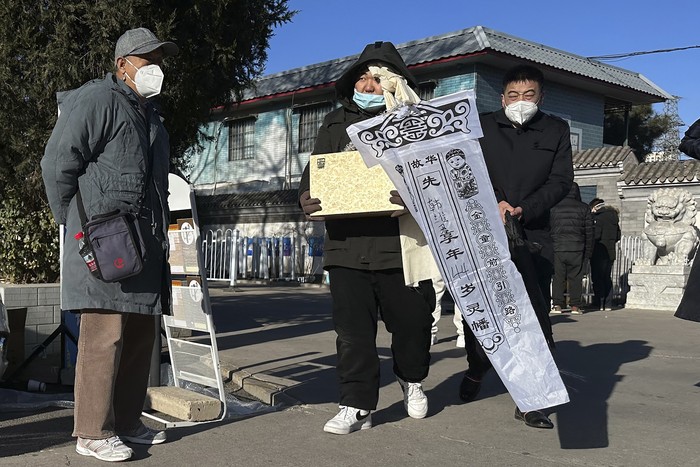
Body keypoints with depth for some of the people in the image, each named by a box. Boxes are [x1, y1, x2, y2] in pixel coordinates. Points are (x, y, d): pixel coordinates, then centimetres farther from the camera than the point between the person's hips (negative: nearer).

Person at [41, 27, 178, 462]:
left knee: (140, 334, 11)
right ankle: (93, 433, 1)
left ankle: (127, 422, 21)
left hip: (145, 243, 9)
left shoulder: (149, 114, 24)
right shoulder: (97, 100, -5)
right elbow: (57, 163, -9)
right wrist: (75, 223, -3)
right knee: (104, 335, -8)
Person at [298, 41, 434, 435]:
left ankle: (412, 380, 38)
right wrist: (307, 197, -7)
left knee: (411, 320, 10)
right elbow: (314, 171, 15)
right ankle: (357, 406, 12)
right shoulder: (335, 123, 15)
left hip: (400, 241, -2)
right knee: (352, 328, 2)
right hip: (347, 243, 2)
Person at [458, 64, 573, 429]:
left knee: (535, 317, -7)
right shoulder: (481, 126, 9)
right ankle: (476, 370, 34)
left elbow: (561, 180, 2)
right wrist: (494, 205, -16)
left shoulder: (556, 131, 11)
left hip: (532, 236, 0)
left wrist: (522, 210, -13)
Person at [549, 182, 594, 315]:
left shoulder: (552, 208, 3)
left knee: (558, 277, 6)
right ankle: (575, 305, 4)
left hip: (557, 249, 0)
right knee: (575, 277, 5)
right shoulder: (584, 208, 4)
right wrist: (588, 252, 11)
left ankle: (557, 304, 3)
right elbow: (589, 232, 5)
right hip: (577, 249, 0)